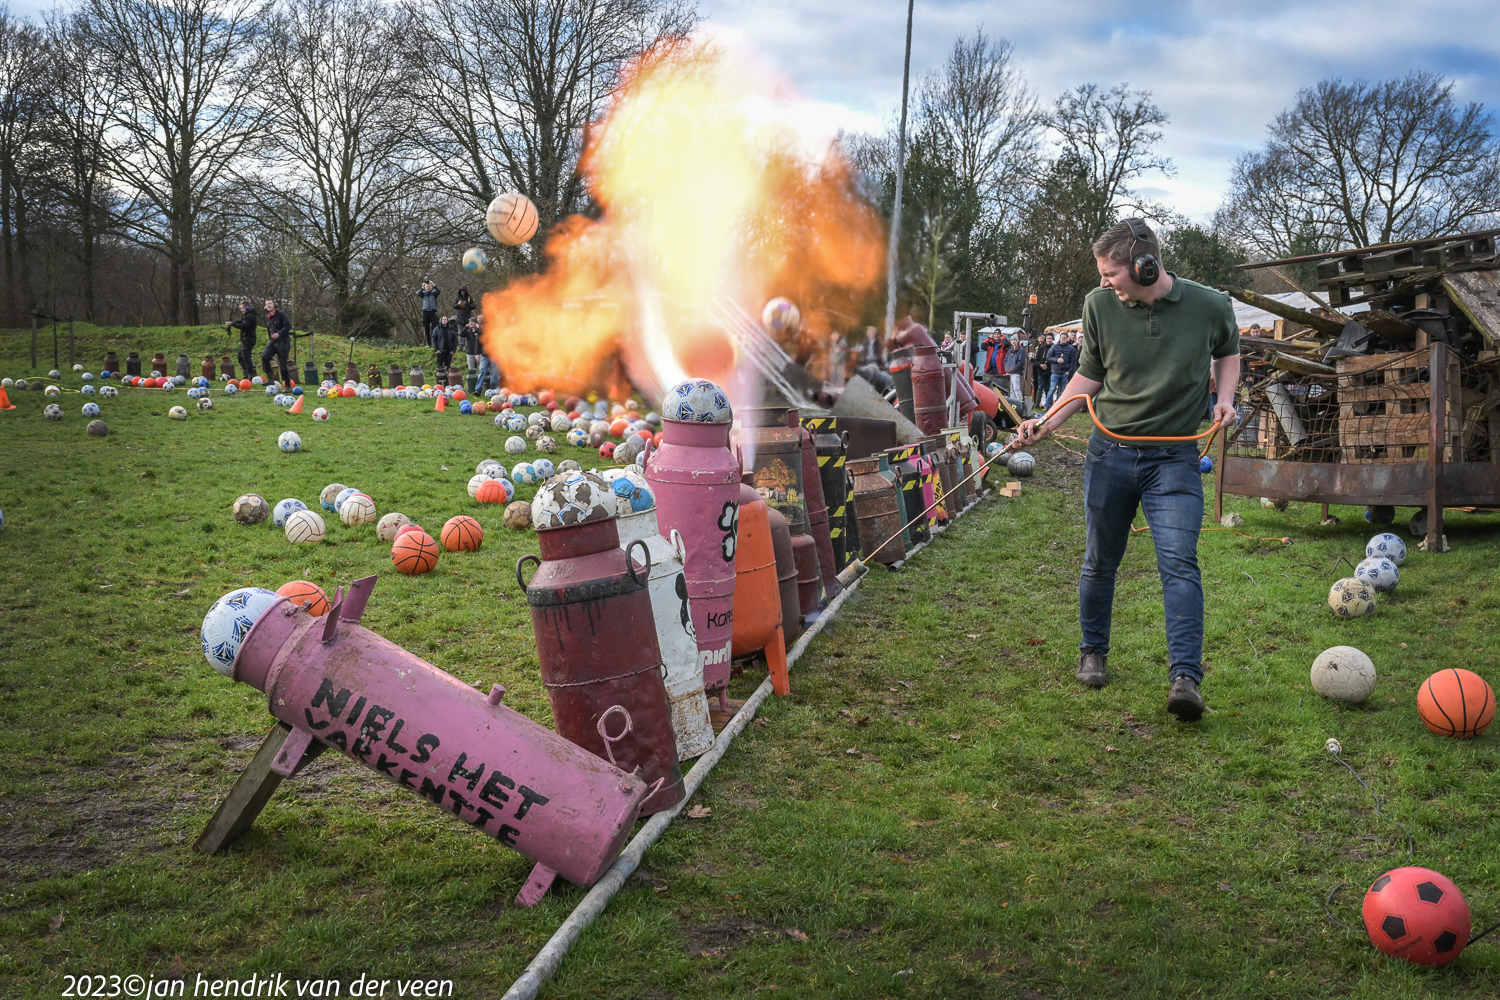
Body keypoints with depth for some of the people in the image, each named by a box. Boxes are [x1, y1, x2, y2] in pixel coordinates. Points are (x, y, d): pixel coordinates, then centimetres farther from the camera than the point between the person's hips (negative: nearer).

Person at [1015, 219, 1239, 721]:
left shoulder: (1209, 306, -6)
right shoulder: (1099, 306, -3)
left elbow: (1228, 350, 16)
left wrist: (1224, 397, -1)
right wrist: (1047, 422, -1)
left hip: (1174, 457, -2)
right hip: (1110, 451, 2)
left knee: (1178, 562, -15)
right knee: (1100, 562, 11)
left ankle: (1186, 677, -16)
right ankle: (1093, 652, 32)